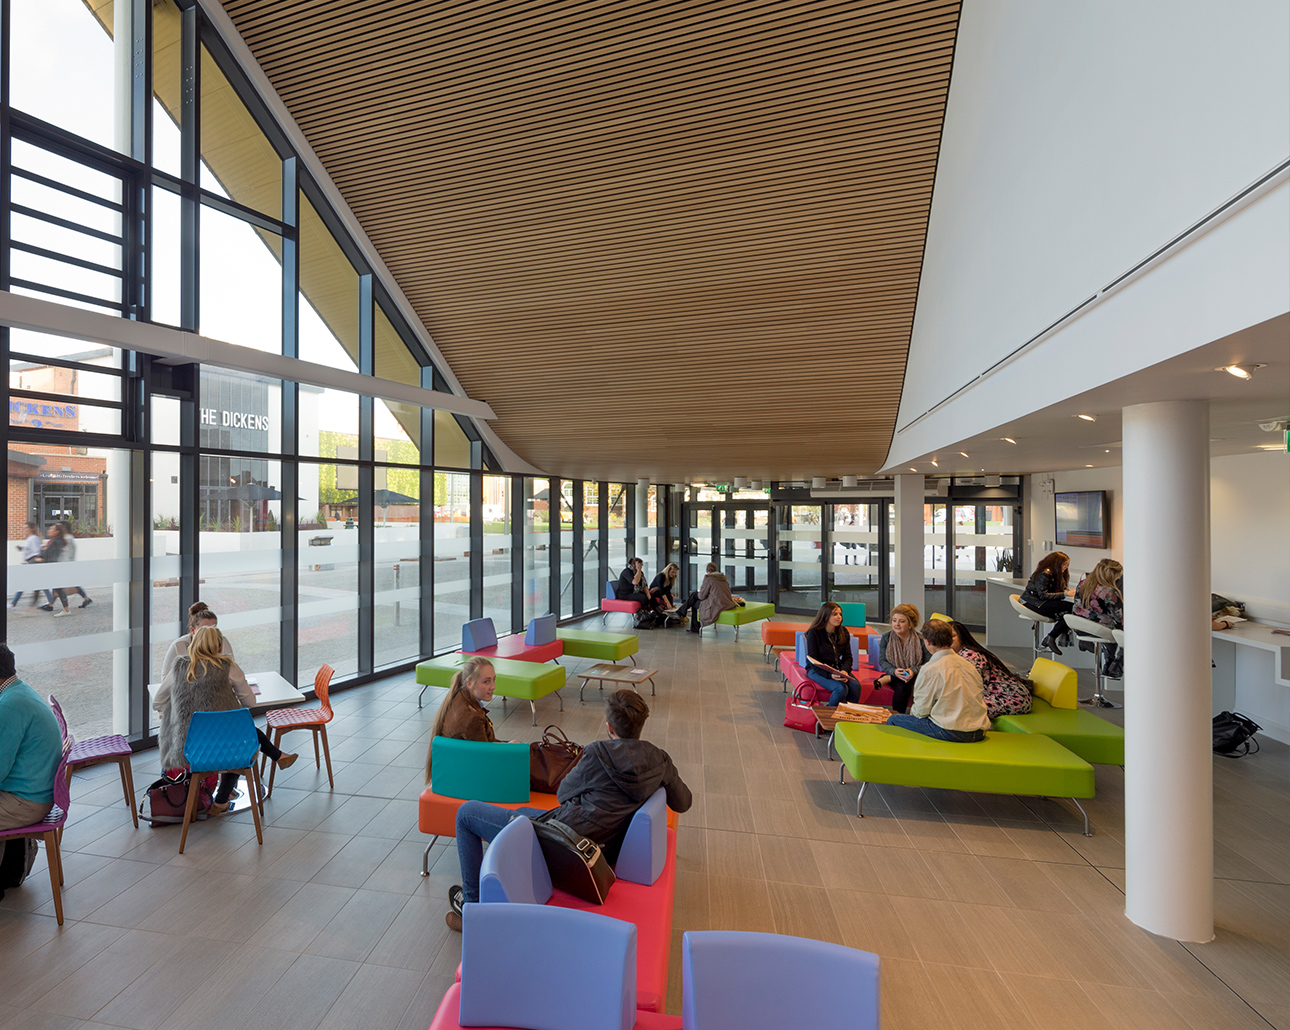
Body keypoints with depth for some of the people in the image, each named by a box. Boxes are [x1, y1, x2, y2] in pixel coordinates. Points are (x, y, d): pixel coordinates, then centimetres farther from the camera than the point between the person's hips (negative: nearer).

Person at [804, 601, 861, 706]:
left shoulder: (844, 633, 5)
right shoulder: (814, 633, -13)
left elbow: (848, 657, 5)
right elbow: (814, 661, -15)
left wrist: (844, 671, -17)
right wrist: (830, 675, -30)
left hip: (838, 669, 5)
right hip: (817, 670, -5)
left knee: (856, 686, -23)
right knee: (841, 688, -29)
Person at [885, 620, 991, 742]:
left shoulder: (930, 669, -14)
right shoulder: (968, 664, 7)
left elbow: (921, 711, -8)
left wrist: (913, 710, 15)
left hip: (952, 733, -8)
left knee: (893, 719, 5)